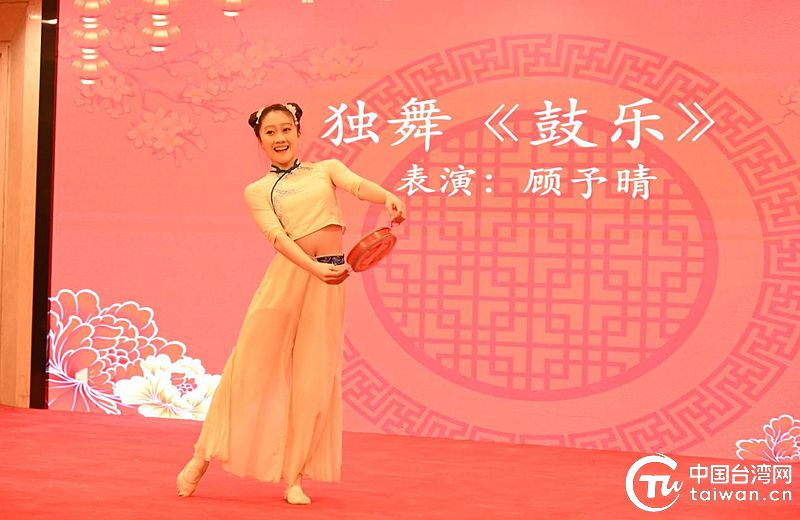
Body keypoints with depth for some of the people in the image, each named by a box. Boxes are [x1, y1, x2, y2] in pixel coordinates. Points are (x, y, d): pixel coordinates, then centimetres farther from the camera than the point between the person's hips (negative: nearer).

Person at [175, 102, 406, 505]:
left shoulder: (326, 169, 13)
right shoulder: (257, 191, 9)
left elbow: (357, 185, -8)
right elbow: (277, 236, -8)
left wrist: (388, 197, -32)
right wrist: (314, 267, -26)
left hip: (328, 281, 1)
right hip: (287, 274, -1)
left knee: (314, 381, 0)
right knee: (249, 368, 0)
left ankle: (294, 477, 9)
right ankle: (203, 457, 14)